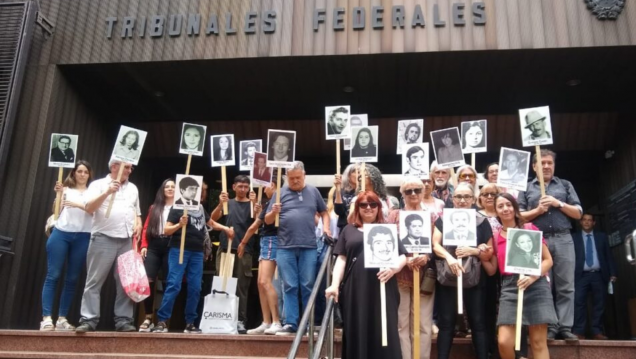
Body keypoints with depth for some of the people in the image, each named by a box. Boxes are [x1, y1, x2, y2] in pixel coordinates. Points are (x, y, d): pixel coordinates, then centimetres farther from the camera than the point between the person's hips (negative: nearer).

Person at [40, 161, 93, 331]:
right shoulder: (66, 189, 12)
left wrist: (78, 204, -15)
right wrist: (58, 194, -9)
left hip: (82, 237, 1)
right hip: (61, 234, -1)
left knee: (72, 279, 2)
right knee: (53, 276, -6)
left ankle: (62, 319, 7)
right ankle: (46, 318, -6)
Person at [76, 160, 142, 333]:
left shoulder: (133, 188, 19)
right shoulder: (98, 184, 5)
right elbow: (89, 208, -8)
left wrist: (138, 225, 6)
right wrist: (107, 192, -18)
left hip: (127, 241, 4)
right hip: (103, 239, -4)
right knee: (94, 281, -4)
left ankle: (123, 320, 5)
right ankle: (88, 320, -2)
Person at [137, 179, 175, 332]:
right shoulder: (154, 207, 19)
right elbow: (146, 228, 13)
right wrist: (143, 246, 4)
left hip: (171, 247, -3)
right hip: (153, 247, 3)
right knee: (148, 280, -7)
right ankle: (148, 318, 2)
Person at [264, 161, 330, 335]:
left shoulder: (313, 191, 10)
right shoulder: (280, 193, 6)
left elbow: (324, 212, 19)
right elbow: (267, 221, 7)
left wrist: (326, 227, 0)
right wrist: (274, 212, -15)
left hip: (309, 247, 1)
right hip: (285, 248, 0)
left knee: (308, 287, 4)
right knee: (289, 287, 3)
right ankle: (290, 323, 9)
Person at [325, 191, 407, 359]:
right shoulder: (349, 230, 16)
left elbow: (402, 256, 9)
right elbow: (341, 259, 10)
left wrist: (393, 268, -12)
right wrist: (335, 284, -2)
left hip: (382, 290, 0)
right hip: (355, 290, 1)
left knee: (384, 333, -2)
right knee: (357, 334, 3)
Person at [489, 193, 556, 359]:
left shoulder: (530, 228, 4)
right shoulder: (495, 237, 11)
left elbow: (548, 260, 2)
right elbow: (492, 270, 13)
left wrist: (533, 277, -14)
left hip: (536, 286, -2)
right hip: (509, 288, 2)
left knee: (538, 342, 0)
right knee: (504, 342, -9)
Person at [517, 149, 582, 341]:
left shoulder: (566, 185, 15)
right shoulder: (526, 188, 12)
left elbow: (578, 213, 9)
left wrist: (558, 203, -5)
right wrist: (538, 210, -9)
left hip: (563, 240, 1)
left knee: (565, 286, -2)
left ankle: (565, 327, 1)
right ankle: (549, 326, 3)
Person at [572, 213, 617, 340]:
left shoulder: (601, 236, 15)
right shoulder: (574, 237, 9)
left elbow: (608, 256, 12)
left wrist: (612, 273, 2)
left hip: (598, 275, 2)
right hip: (581, 275, -2)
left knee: (599, 303, 0)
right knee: (579, 302, -10)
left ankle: (597, 332, 5)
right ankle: (578, 332, -10)